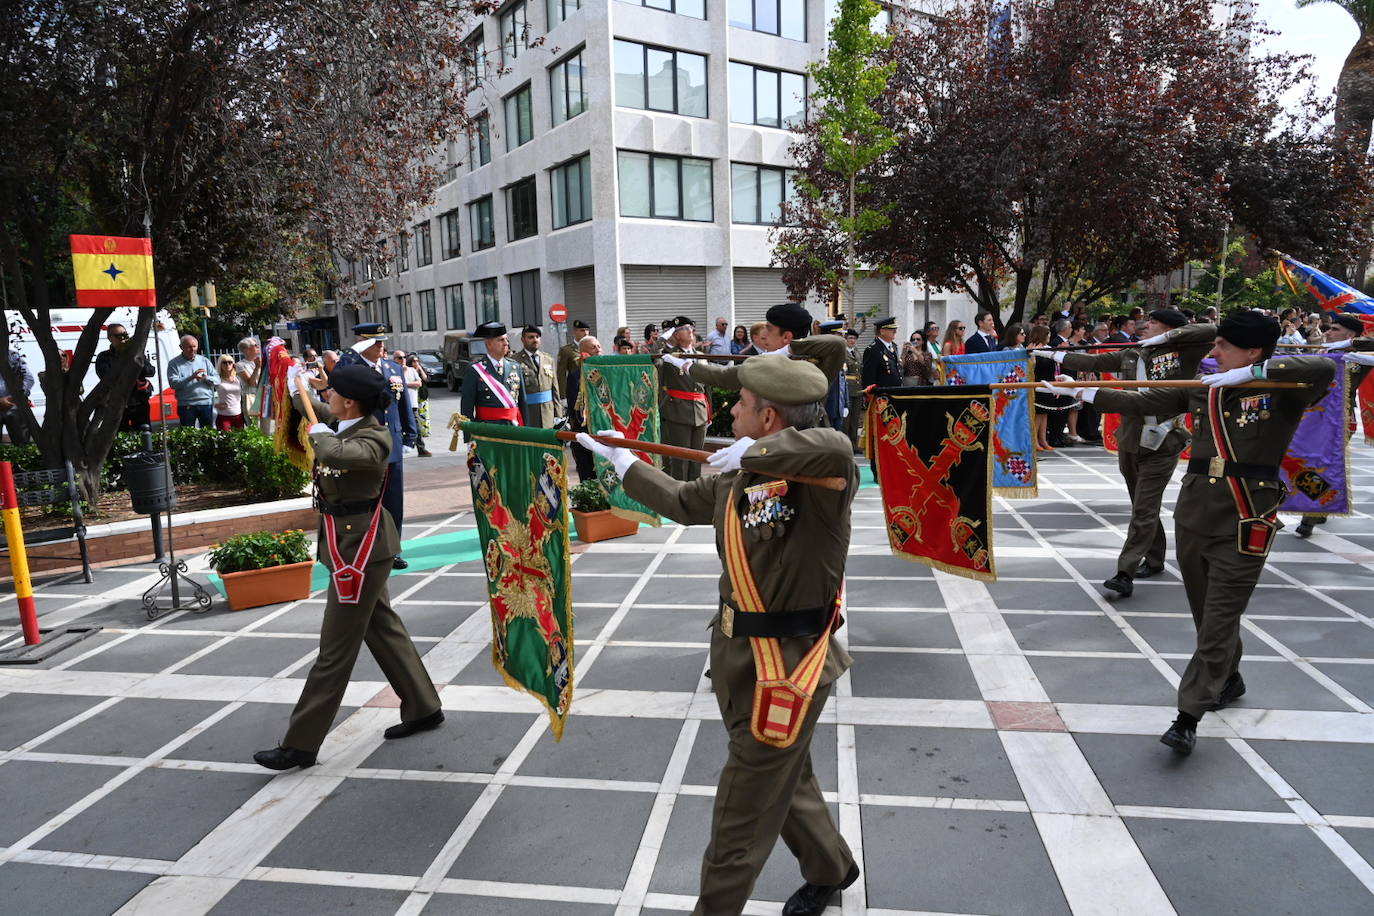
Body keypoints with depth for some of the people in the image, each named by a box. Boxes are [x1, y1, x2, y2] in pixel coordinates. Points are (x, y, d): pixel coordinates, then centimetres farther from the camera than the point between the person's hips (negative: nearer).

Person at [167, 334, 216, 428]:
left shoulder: (204, 361, 12)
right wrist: (191, 377, -21)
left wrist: (205, 378, -13)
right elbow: (173, 383, -11)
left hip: (206, 403, 2)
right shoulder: (174, 363, 3)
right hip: (186, 406, -2)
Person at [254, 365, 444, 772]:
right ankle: (423, 707, 31)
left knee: (336, 647, 0)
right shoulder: (344, 425, 4)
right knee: (384, 628, 18)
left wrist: (320, 434, -21)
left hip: (358, 545, -10)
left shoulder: (373, 439, -21)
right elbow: (316, 411, 27)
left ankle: (300, 745, 10)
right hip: (355, 542, 10)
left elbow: (335, 453, -41)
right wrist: (294, 387, 35)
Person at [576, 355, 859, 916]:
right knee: (784, 779, 28)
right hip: (740, 657, 9)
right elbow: (681, 502, 19)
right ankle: (830, 869, 53)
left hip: (785, 667, -9)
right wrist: (618, 457, 29)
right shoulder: (738, 478, 3)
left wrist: (753, 452, -34)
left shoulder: (817, 480, -22)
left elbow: (836, 448, -47)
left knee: (743, 811, 7)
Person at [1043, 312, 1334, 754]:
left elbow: (1324, 368, -25)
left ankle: (1187, 718, 1)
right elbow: (1141, 403, 11)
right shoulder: (1202, 389, 8)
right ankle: (1229, 679, 43)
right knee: (1207, 614, 18)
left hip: (1243, 526, -5)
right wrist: (1083, 392, 8)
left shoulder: (1282, 392, -6)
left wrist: (1252, 372, -29)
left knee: (1219, 622, -4)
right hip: (1192, 515, 5)